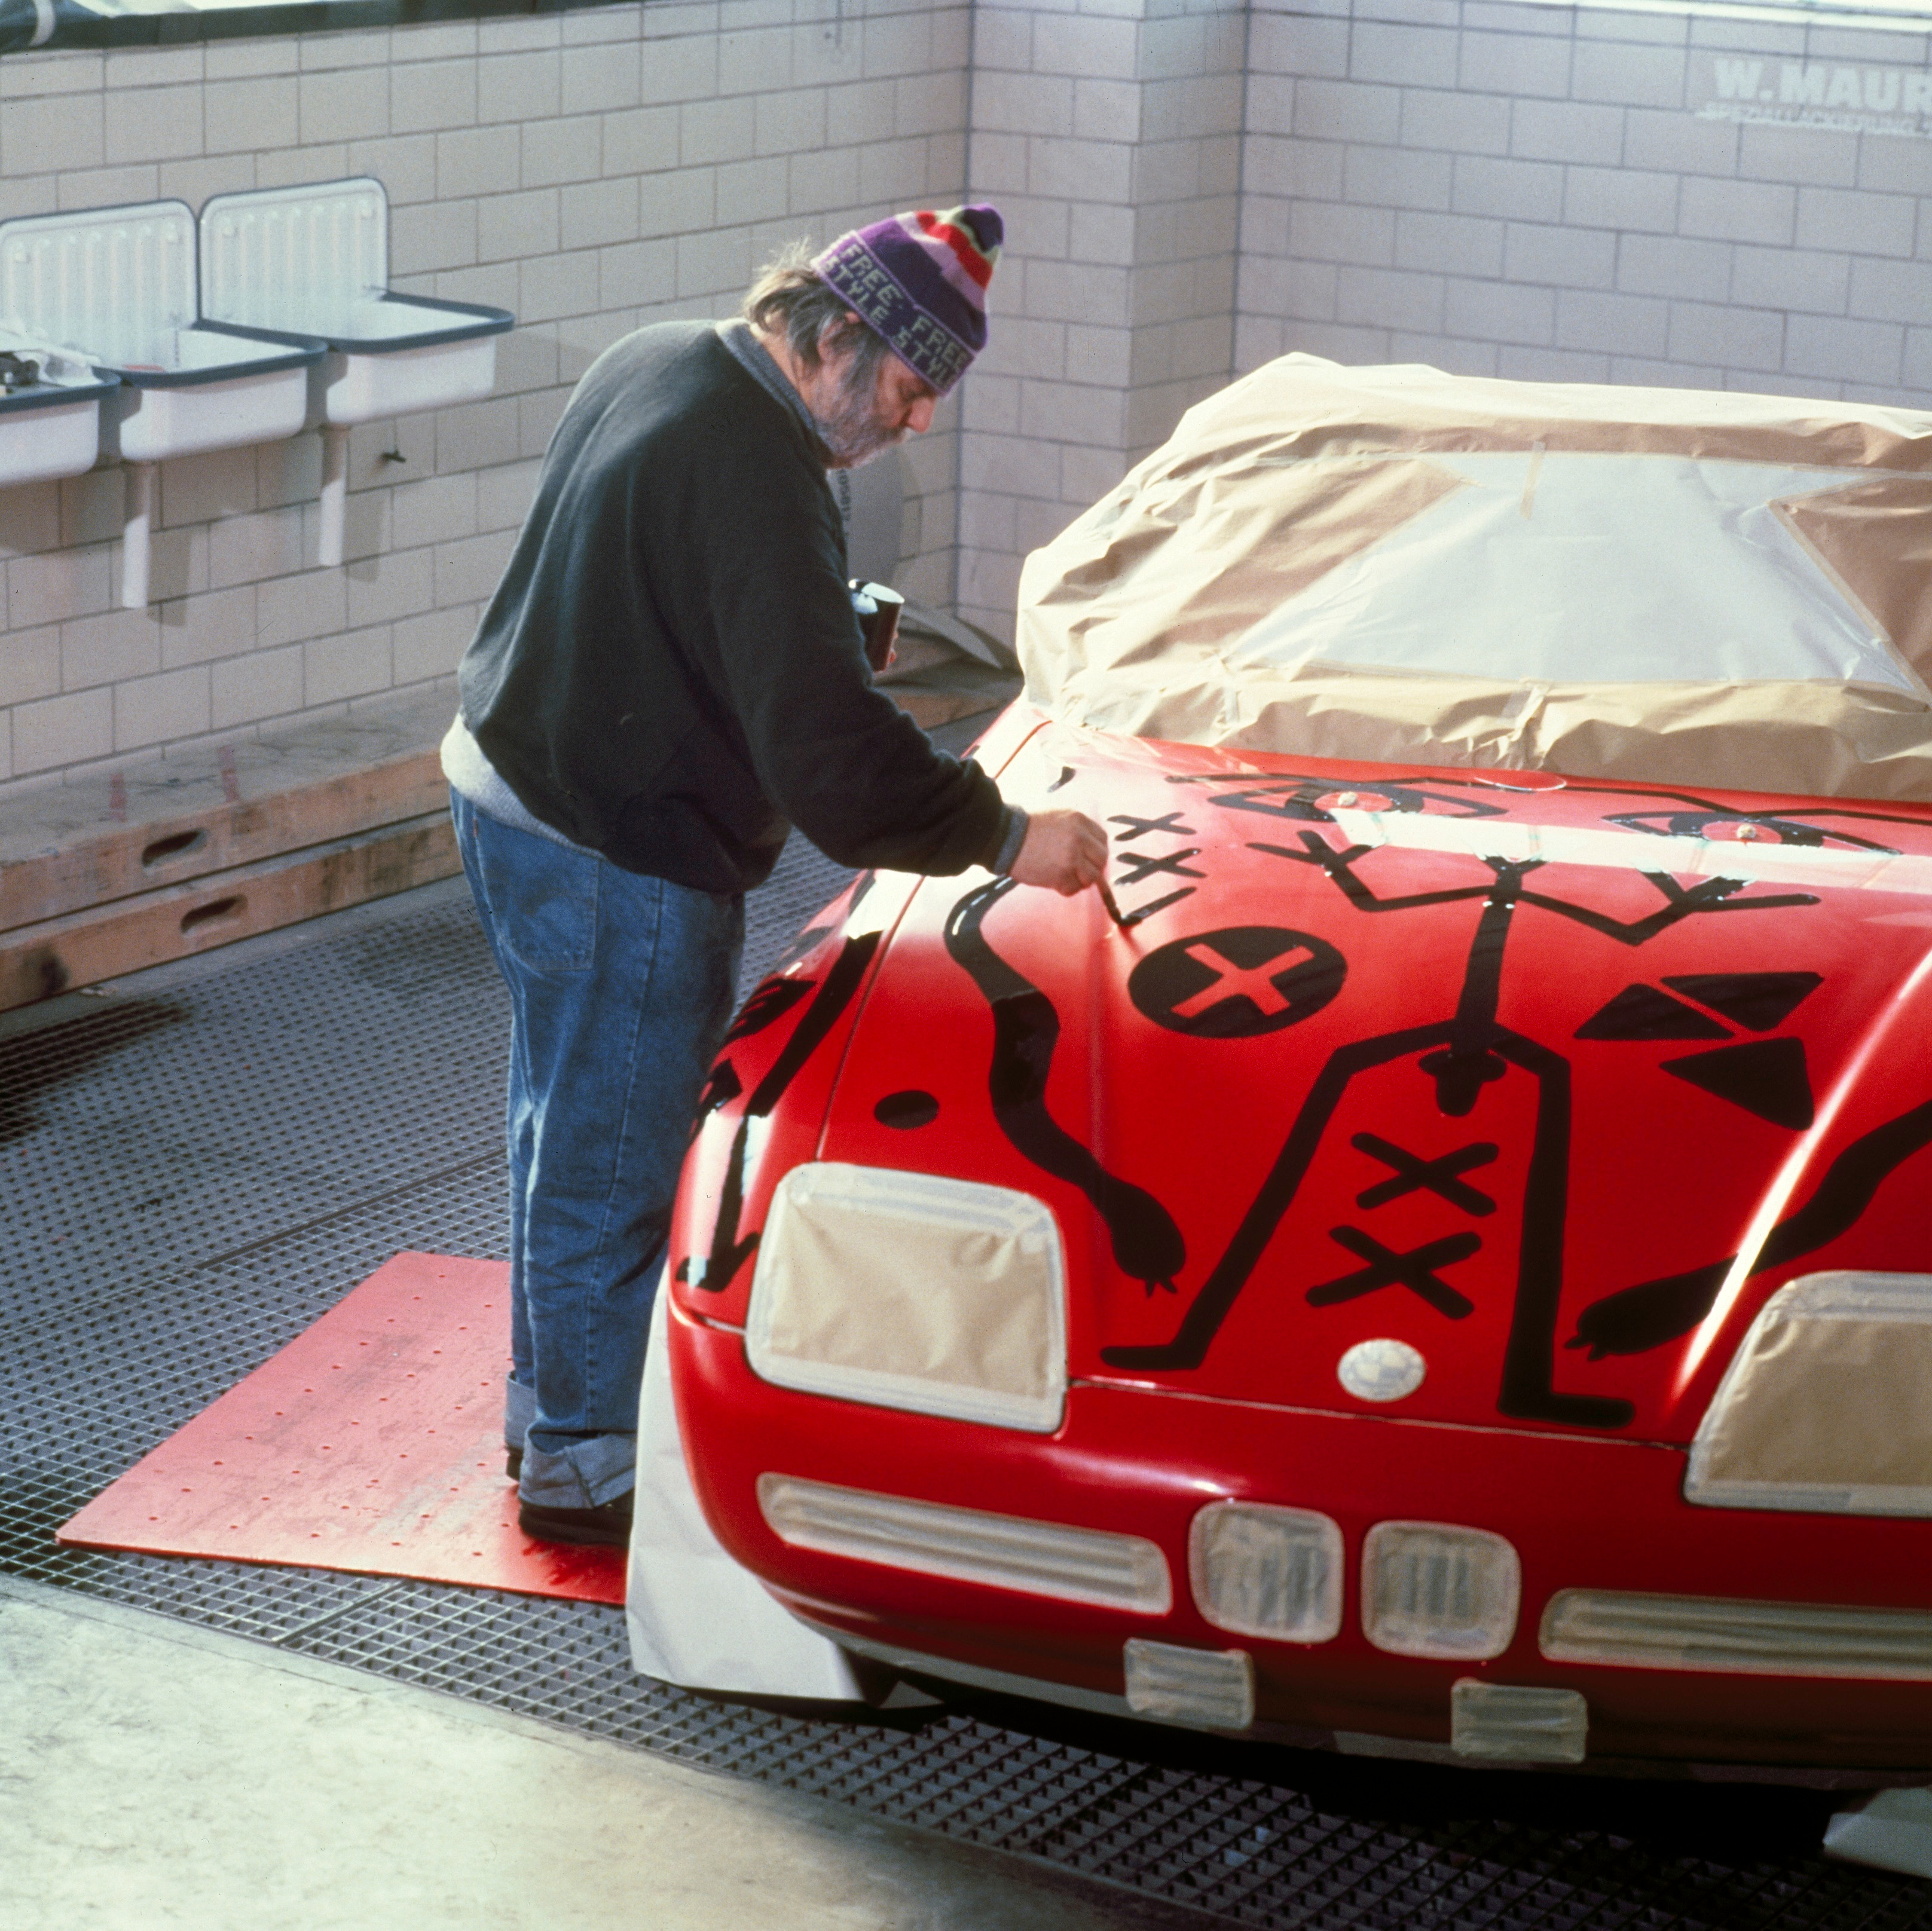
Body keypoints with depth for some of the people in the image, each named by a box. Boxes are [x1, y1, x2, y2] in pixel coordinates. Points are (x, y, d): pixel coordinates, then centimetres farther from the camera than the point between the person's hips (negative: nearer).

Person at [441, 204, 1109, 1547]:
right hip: (617, 860, -10)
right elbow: (823, 747, -30)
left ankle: (551, 1398, 37)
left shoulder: (657, 364, 5)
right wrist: (1005, 837, -23)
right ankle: (585, 1470, 15)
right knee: (616, 1159, 3)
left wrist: (826, 623, 13)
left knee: (572, 1125, 22)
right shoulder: (756, 477, -26)